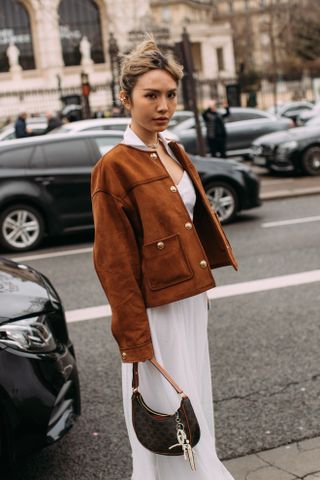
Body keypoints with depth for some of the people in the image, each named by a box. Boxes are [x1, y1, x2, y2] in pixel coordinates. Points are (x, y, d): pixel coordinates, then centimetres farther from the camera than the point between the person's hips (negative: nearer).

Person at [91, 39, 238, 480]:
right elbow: (114, 263, -16)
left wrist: (202, 286, 15)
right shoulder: (114, 167, -16)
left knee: (195, 399, 23)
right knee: (169, 413, 8)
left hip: (191, 297, 8)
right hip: (156, 309, -8)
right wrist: (134, 339, -15)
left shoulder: (175, 152, 7)